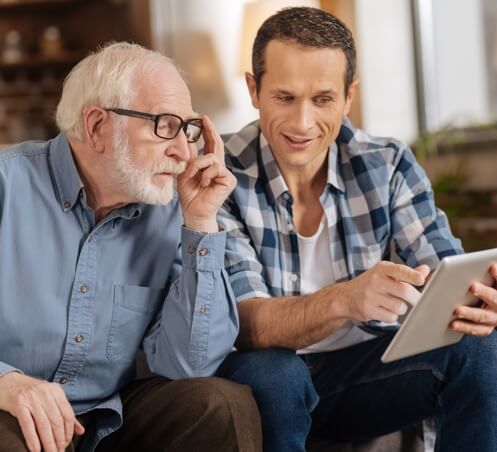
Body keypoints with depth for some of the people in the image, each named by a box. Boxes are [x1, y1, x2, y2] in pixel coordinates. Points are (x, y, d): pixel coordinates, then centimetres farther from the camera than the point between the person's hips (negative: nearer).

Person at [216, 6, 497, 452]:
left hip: (366, 370, 3)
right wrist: (344, 300, -45)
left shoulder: (387, 164, -6)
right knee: (271, 372, -35)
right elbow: (244, 324, -24)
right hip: (268, 380, -2)